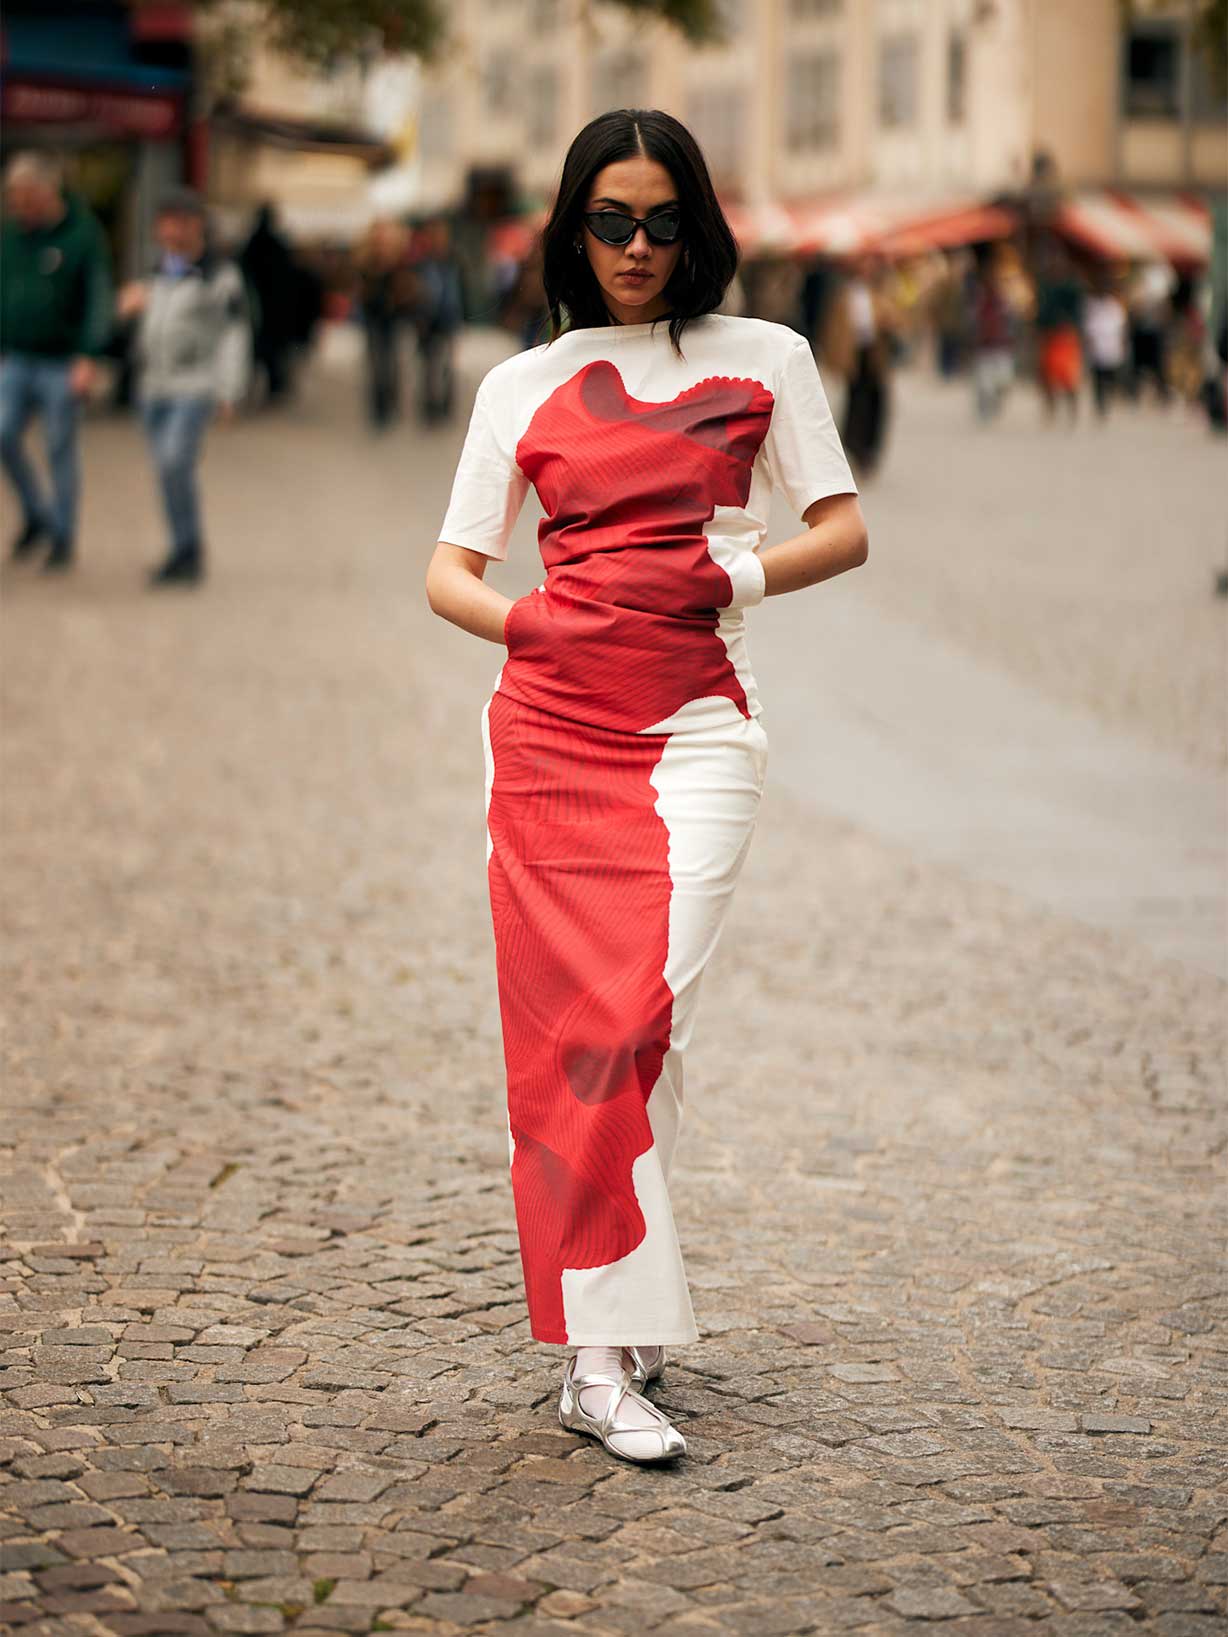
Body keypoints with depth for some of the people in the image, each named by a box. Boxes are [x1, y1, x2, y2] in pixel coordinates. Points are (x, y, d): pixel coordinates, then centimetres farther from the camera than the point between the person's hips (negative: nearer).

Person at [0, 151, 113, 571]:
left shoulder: (83, 235, -8)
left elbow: (99, 301, -10)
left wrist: (87, 359, -18)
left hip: (61, 364, -4)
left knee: (61, 450, 1)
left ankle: (63, 539, 14)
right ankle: (36, 515, 14)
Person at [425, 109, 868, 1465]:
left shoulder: (765, 359, 11)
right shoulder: (523, 385, 13)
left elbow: (844, 532, 10)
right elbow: (449, 574, 14)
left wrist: (743, 575, -7)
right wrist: (538, 626, -4)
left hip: (695, 726, -1)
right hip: (548, 726, 2)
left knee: (638, 1015, -14)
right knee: (570, 1022, -4)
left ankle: (602, 1358, -4)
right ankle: (618, 1334, 2)